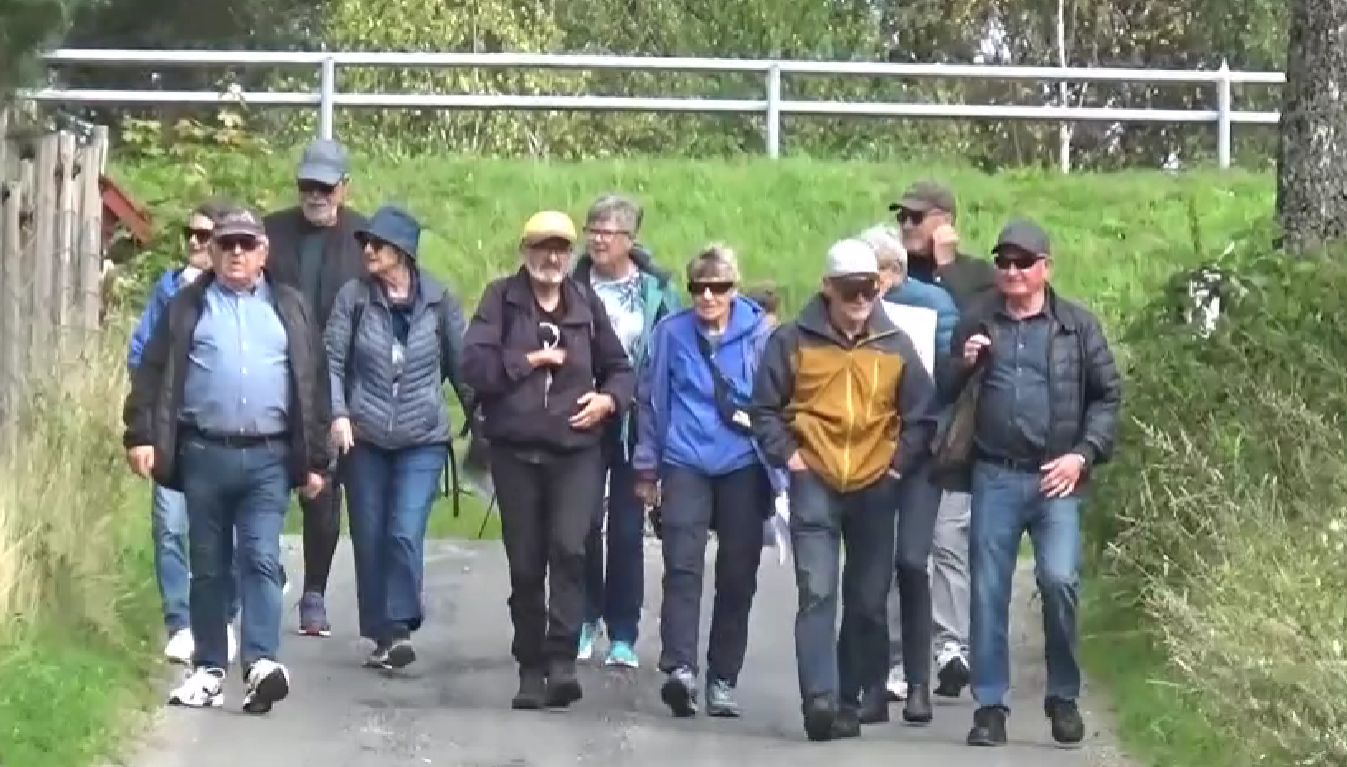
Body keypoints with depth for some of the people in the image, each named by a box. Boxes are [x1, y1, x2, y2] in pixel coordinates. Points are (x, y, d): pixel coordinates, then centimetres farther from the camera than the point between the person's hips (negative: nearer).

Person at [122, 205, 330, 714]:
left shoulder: (289, 309, 10)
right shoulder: (187, 307, 8)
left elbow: (313, 385, 10)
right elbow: (152, 374, 4)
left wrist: (315, 459, 6)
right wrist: (141, 434, -8)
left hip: (267, 457, -1)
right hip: (204, 454, 1)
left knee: (261, 559, -10)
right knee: (208, 566, 7)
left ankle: (261, 663, -19)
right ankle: (209, 668, 13)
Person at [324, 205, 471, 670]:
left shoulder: (438, 301, -1)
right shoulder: (354, 297, -1)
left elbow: (461, 364, 7)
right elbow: (332, 360, -2)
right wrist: (338, 413, -15)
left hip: (423, 439, -2)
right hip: (365, 438, 2)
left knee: (405, 533, -15)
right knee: (369, 539, 5)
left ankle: (401, 628, -8)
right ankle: (381, 635, 16)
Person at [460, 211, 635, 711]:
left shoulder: (586, 303, 10)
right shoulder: (501, 299, 4)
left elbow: (620, 368, 18)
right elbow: (474, 365, -8)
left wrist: (609, 399, -1)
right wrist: (528, 360, -11)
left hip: (577, 450, 0)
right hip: (515, 451, 0)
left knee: (569, 547, -20)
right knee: (525, 565, 6)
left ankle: (562, 660, -20)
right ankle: (531, 669, 17)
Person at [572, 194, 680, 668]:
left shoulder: (655, 289, -2)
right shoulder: (574, 286, 0)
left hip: (635, 423, -1)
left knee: (627, 528, 4)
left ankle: (623, 633, 10)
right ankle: (586, 619, 18)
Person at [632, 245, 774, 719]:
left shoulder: (759, 333, -1)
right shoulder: (671, 333, 3)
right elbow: (651, 399, 12)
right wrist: (647, 467, 14)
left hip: (743, 468, 0)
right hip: (686, 465, 0)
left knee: (737, 577, 5)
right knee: (682, 565, -15)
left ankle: (723, 679, 15)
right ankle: (679, 668, -24)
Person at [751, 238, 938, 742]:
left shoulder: (896, 345, 6)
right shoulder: (794, 340, 0)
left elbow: (921, 415, 12)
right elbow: (765, 407, 5)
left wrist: (900, 463, 2)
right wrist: (786, 455, -5)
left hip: (875, 488, 3)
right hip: (814, 484, -3)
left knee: (868, 602, 7)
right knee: (817, 593, -15)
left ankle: (852, 700, 18)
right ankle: (820, 699, -21)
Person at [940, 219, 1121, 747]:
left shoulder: (1077, 325, 4)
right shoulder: (976, 321, 9)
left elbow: (1108, 395, 5)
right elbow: (947, 394, 15)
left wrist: (1084, 454, -6)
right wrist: (964, 366, -6)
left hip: (1056, 478, -2)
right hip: (994, 478, 2)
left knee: (1059, 580, -14)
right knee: (989, 591, 2)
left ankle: (1063, 697, 4)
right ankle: (989, 705, 11)